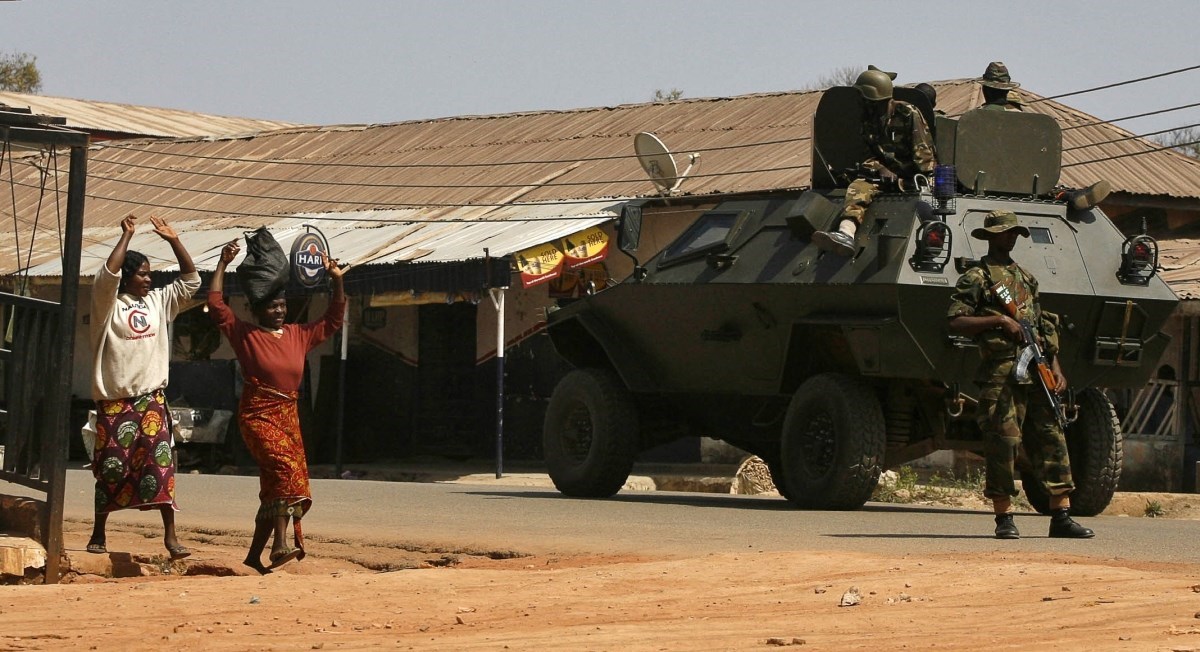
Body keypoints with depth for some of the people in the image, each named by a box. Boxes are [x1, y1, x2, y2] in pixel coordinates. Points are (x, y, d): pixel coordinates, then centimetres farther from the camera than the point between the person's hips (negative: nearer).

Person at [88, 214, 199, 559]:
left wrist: (173, 240, 3)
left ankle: (170, 535, -8)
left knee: (161, 463, -8)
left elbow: (190, 281, 11)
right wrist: (127, 235, -16)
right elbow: (107, 275, -23)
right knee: (111, 468, 3)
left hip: (151, 398, 3)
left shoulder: (158, 302, 11)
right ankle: (98, 535, 16)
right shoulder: (108, 306, -4)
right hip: (115, 400, -3)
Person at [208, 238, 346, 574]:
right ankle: (281, 543, -34)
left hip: (288, 416, 6)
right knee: (285, 466, -27)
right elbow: (215, 304, -4)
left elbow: (332, 320, 20)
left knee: (275, 486, 4)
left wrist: (337, 282, 10)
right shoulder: (245, 334, 1)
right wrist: (223, 263, -4)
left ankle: (254, 556, 11)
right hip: (257, 415, -6)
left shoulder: (298, 335, 14)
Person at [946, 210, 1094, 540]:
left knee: (1052, 440, 2)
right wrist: (998, 320, -15)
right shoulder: (976, 278, 3)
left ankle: (1061, 516, 4)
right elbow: (956, 322, -7)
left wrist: (1055, 366, 13)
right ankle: (1004, 518, 0)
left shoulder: (1027, 278, 23)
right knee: (1003, 442, -7)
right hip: (1001, 373, -6)